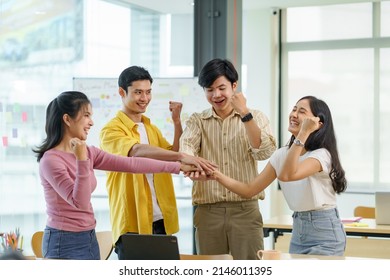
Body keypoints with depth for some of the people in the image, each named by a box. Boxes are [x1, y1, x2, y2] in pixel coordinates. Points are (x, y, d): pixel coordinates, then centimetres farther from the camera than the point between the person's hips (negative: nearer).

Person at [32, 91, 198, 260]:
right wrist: (81, 160, -31)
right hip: (65, 242, -8)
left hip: (89, 239, 8)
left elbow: (129, 163, 4)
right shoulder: (51, 160, -16)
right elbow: (79, 202, -24)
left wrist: (178, 167, 1)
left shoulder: (88, 152, 6)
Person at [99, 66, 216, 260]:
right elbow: (138, 151, -28)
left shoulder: (152, 129, 17)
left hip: (161, 221, 7)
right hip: (132, 225, -7)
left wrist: (177, 122, 0)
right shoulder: (111, 131, -9)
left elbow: (175, 161, 8)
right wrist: (182, 156, -40)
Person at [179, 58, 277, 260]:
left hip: (245, 210, -1)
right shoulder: (197, 121, 7)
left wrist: (245, 114, -16)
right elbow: (186, 146, -14)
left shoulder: (255, 117, 5)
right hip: (207, 211, 1)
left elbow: (264, 152, -12)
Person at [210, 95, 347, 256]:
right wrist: (218, 176, -11)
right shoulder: (282, 155, 5)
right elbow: (249, 190, 3)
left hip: (324, 232, -7)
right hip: (298, 231, 7)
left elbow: (287, 175, -35)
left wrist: (304, 133, -32)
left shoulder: (322, 154, -16)